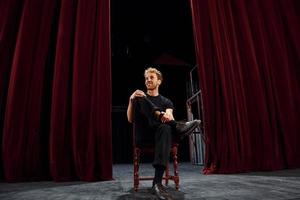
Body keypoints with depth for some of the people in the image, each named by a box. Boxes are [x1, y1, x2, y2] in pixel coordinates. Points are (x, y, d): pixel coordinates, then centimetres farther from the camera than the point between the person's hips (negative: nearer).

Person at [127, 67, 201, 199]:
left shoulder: (166, 101, 17)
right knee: (140, 98, -19)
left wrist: (167, 116, -33)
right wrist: (131, 100, -14)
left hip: (162, 130, 0)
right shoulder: (140, 97, 16)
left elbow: (169, 115, -7)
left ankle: (157, 182, -43)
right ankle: (176, 126, -35)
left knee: (165, 127, -39)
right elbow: (130, 119, 3)